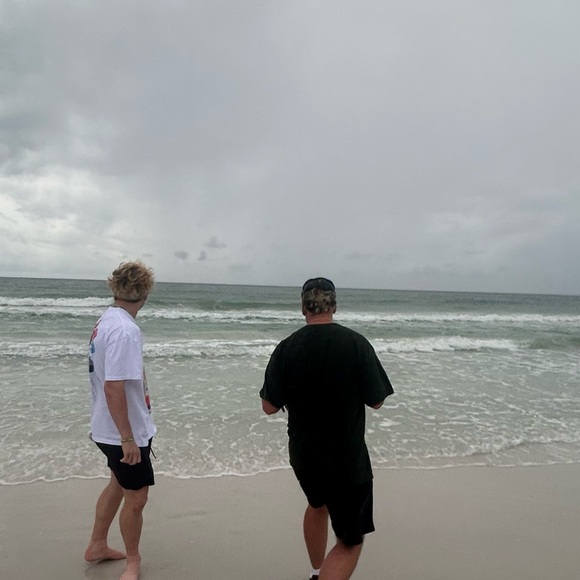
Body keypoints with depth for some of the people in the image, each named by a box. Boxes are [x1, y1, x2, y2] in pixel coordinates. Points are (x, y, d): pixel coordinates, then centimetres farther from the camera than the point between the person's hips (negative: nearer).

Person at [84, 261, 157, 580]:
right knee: (136, 497, 7)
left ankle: (97, 546, 43)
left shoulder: (106, 320, 2)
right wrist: (128, 439, -23)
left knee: (119, 484, 25)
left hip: (109, 428, 10)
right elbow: (113, 388, -29)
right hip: (124, 432, -10)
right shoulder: (124, 329, -27)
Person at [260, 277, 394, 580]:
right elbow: (376, 401, -10)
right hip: (347, 459, -4)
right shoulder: (355, 343, -16)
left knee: (317, 504, 32)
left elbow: (270, 406, -7)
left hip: (303, 453, 4)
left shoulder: (287, 347, -11)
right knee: (350, 542, 12)